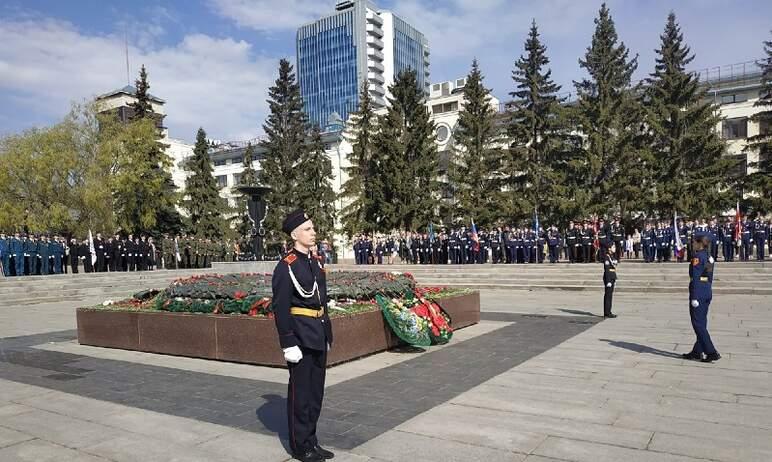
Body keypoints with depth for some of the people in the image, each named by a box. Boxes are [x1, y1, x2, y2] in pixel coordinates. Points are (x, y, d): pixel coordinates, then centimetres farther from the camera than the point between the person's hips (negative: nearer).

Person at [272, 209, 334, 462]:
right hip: (300, 336, -8)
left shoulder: (315, 262, 11)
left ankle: (311, 440, 29)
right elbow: (280, 308, -16)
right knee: (300, 392, 5)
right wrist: (288, 344, -18)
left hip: (318, 336, 8)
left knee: (316, 391, 15)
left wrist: (327, 334, 17)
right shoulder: (286, 266, -14)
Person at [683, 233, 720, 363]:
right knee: (702, 322, 12)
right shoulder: (710, 257, 12)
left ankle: (712, 352, -5)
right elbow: (710, 278, 16)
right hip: (708, 292, 9)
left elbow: (695, 278, -18)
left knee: (698, 323, -3)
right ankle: (697, 352, 20)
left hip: (698, 292, -9)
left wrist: (694, 298, -18)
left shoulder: (698, 257, -15)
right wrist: (707, 293, 22)